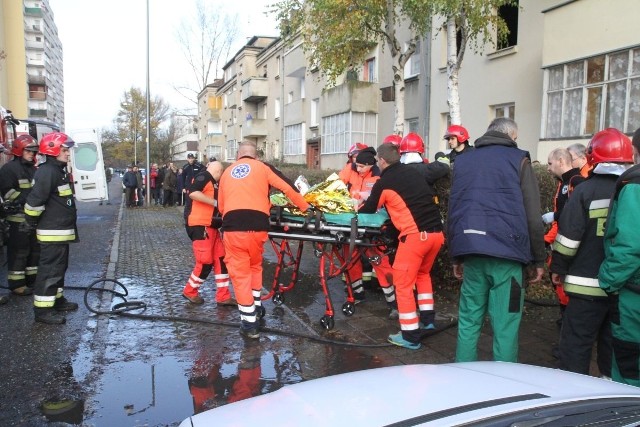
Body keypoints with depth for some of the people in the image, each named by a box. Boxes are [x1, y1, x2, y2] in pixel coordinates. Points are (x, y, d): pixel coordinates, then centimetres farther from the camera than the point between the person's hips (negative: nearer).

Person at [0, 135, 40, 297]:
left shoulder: (34, 170, 17)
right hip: (18, 218, -8)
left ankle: (33, 280, 23)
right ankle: (16, 284, 3)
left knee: (35, 250, 13)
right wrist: (26, 201, -21)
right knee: (19, 252, -4)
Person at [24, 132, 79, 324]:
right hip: (52, 232, -10)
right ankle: (42, 309, 1)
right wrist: (30, 222, -10)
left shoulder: (59, 170, 14)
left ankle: (57, 299, 31)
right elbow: (34, 201, -24)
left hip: (61, 231, 10)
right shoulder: (47, 172, -19)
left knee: (59, 267, 19)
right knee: (49, 269, -5)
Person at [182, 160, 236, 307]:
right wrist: (215, 202, -21)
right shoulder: (203, 177, -9)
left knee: (220, 260, 7)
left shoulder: (214, 183, 21)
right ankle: (190, 291, 15)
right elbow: (193, 193, -25)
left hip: (211, 226, 10)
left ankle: (223, 296, 12)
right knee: (205, 262, -7)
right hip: (200, 226, -10)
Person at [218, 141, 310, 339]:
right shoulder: (262, 167, 15)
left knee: (240, 272, 8)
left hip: (232, 225, 1)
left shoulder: (227, 172, 23)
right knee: (255, 265, 24)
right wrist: (305, 207, 21)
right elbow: (288, 187, 9)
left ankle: (249, 323, 9)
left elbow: (221, 206, 28)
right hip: (257, 224, 0)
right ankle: (256, 307, 35)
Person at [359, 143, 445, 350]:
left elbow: (368, 210, 12)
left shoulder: (384, 182, 0)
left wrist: (357, 211, 33)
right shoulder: (414, 173, 16)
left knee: (403, 284, 6)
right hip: (436, 233, 7)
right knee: (423, 273, 28)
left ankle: (410, 336, 10)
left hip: (415, 235, -7)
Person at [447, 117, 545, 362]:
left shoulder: (463, 160, 15)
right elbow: (532, 216, -1)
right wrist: (538, 259, 6)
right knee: (505, 327, 0)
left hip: (471, 251, 4)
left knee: (468, 321, 10)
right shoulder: (518, 159, 4)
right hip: (506, 252, -4)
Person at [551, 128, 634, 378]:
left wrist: (558, 268, 1)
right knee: (615, 343, 15)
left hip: (588, 284, -5)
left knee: (576, 341, 3)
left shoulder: (586, 190, -9)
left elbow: (569, 236, -11)